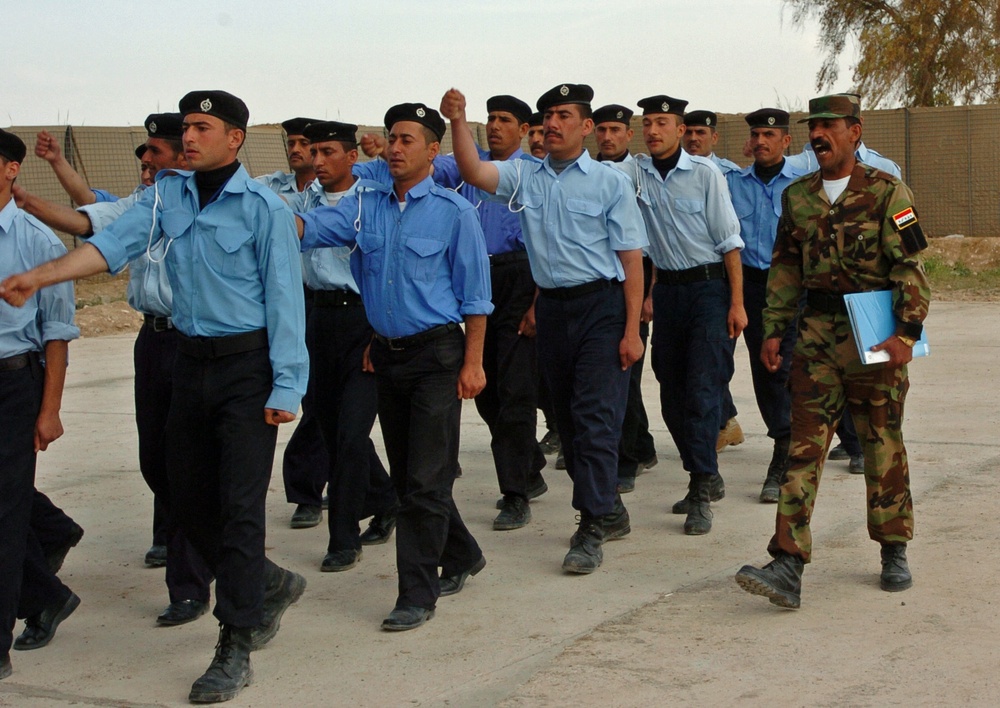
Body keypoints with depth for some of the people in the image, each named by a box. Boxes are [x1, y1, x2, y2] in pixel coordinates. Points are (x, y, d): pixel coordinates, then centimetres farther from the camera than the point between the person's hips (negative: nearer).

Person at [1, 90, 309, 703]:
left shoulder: (263, 208, -11)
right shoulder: (168, 195, 6)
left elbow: (284, 298, -12)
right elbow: (116, 242, -6)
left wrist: (286, 388, -15)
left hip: (247, 363, -6)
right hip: (190, 359, 7)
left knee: (239, 504, -5)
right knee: (190, 497, 13)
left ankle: (235, 649, 3)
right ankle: (268, 586, 35)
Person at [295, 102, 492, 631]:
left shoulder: (452, 211, -6)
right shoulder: (366, 205, 8)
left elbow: (474, 294, -5)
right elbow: (312, 228, -7)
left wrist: (473, 362, -10)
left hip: (437, 354, -6)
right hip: (386, 353, 6)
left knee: (425, 478, -6)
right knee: (405, 474, 15)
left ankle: (417, 594, 0)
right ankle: (461, 557, 33)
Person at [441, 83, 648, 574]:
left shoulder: (608, 183, -3)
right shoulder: (525, 177, 8)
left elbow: (631, 258, -6)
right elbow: (473, 172, -8)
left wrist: (632, 329, -11)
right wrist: (458, 122, -23)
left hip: (601, 305, -5)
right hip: (551, 307, 5)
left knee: (595, 417, -9)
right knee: (566, 417, 13)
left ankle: (591, 529, -5)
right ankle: (608, 510, 29)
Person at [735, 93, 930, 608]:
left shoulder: (887, 192, -5)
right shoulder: (797, 196, 10)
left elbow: (910, 268, -9)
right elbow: (785, 268, 15)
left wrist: (907, 333, -17)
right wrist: (773, 330, 9)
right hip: (816, 334, 4)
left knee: (883, 446, 7)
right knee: (804, 445, -5)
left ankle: (893, 552, 24)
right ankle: (788, 566, -9)